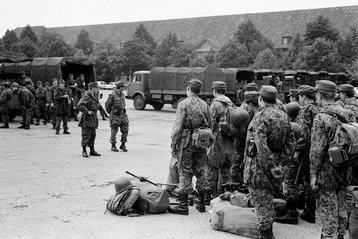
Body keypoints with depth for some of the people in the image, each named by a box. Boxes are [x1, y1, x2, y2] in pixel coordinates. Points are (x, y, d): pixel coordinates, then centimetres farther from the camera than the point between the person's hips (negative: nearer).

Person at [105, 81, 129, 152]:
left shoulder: (122, 95, 9)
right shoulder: (112, 95, -12)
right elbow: (107, 104, -4)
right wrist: (110, 113, 6)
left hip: (122, 114, 6)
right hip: (115, 115, -6)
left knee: (125, 130, 2)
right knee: (114, 131, 1)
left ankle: (123, 145, 13)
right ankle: (113, 146, 11)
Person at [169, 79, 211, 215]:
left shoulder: (184, 104, -10)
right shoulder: (205, 105, 8)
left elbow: (178, 127, -14)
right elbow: (209, 126, 11)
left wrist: (173, 143, -8)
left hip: (186, 142, -5)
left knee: (185, 173, -1)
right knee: (200, 172, 13)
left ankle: (183, 206, 2)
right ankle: (201, 204, 20)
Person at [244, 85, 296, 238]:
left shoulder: (261, 116, -16)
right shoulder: (283, 116, 8)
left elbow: (261, 145, -26)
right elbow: (291, 142, 6)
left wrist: (271, 166, -22)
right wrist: (281, 163, 3)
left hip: (259, 164, -8)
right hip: (275, 162, 8)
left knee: (261, 204, 1)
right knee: (267, 201, 21)